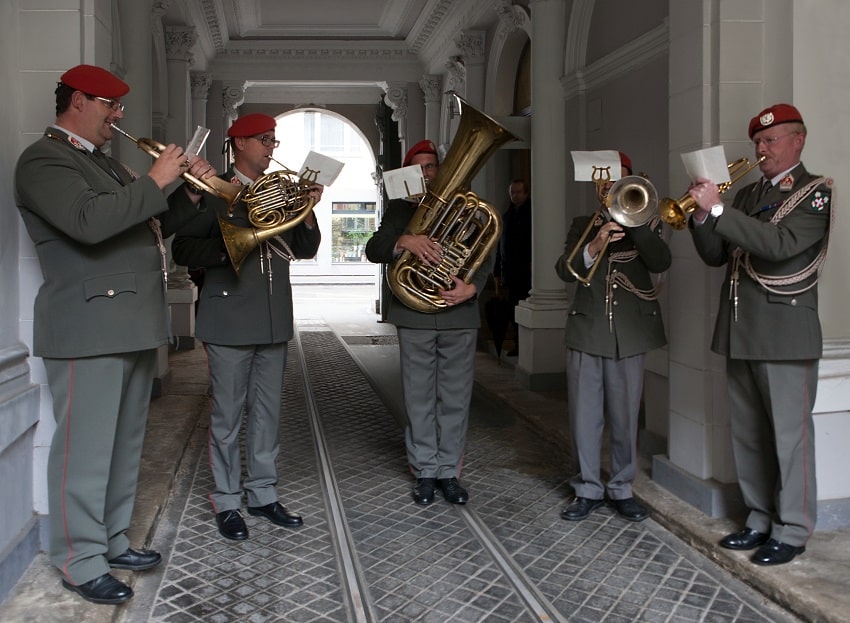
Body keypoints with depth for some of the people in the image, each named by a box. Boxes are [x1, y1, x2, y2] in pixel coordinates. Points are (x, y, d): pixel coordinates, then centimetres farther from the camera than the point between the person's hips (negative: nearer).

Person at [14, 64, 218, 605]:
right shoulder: (44, 160, -7)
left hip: (134, 326, 10)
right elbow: (88, 222, -25)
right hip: (89, 327, -9)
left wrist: (190, 193, 8)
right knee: (86, 449, -3)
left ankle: (113, 542, 27)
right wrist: (155, 181, -18)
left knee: (125, 444, 15)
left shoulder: (105, 163, 22)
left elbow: (152, 226, 23)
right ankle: (82, 563, 8)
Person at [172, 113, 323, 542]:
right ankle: (226, 502, 14)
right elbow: (183, 249, -8)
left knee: (267, 412, 11)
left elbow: (305, 250, 12)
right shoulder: (214, 192, -3)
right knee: (227, 415, 3)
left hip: (274, 321, 6)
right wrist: (229, 247, -20)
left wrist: (308, 212, -4)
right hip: (230, 321, -5)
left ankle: (262, 494, 23)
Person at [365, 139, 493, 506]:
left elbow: (484, 257, 5)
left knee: (455, 399, 4)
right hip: (415, 317, 0)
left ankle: (449, 471, 13)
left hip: (459, 315, 1)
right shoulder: (399, 209, 12)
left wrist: (471, 287, -15)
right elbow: (373, 249, -3)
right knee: (420, 399, 4)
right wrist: (404, 241, -24)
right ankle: (425, 472, 14)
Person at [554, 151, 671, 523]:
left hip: (631, 332, -1)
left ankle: (622, 488, 19)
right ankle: (588, 489, 15)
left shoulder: (644, 222, 10)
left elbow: (660, 262, -9)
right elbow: (565, 270, -3)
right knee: (584, 415, 3)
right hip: (587, 329, 1)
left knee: (625, 416, 5)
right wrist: (594, 247, -20)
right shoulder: (582, 224, 13)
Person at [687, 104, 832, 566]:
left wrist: (717, 209, -24)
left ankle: (792, 531, 11)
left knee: (789, 435, -1)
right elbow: (716, 256, 11)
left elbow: (781, 244, -22)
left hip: (785, 331, -7)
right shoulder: (747, 195, 16)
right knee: (747, 435, 12)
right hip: (739, 331, 7)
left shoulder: (817, 194, -4)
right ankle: (760, 520, 24)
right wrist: (701, 218, -7)